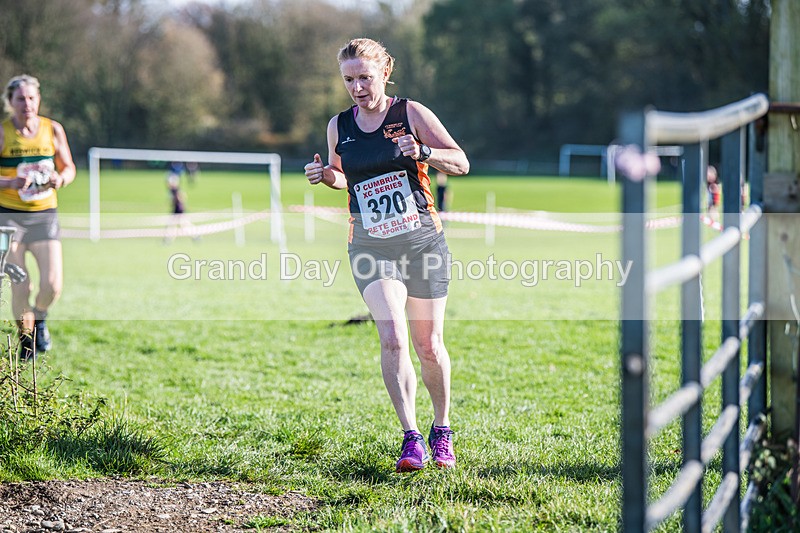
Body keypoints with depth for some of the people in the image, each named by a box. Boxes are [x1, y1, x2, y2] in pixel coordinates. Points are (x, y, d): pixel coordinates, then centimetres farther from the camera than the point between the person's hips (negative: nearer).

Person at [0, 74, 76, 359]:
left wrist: (60, 179, -11)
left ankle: (40, 318, 24)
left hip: (45, 214, 2)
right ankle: (26, 338, 20)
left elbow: (68, 168, 12)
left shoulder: (53, 129, 3)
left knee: (52, 283, -9)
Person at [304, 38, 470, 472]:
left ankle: (441, 431, 25)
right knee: (392, 338, -17)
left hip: (422, 239, -1)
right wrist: (324, 176, 0)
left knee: (429, 345, 4)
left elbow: (461, 163, -3)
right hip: (370, 247, 1)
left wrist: (423, 152, -21)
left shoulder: (411, 114, -3)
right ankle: (411, 439, -15)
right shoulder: (338, 126, 6)